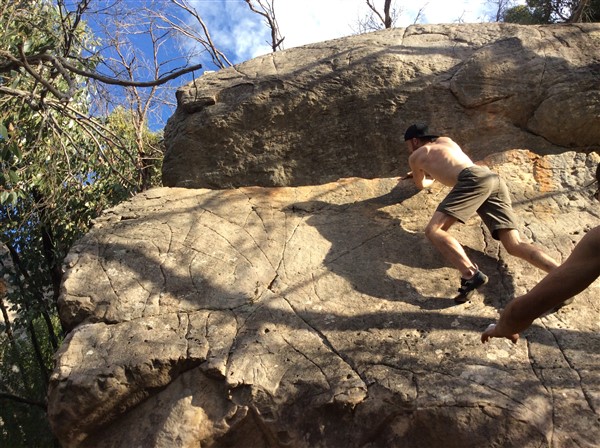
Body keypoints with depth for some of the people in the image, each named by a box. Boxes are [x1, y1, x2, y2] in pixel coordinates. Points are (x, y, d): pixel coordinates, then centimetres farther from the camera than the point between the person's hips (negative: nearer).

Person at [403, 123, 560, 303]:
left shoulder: (415, 157, 21)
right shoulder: (445, 140, 38)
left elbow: (421, 185, 40)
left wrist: (425, 176, 62)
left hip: (474, 179, -7)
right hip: (493, 178, 7)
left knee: (433, 230, -15)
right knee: (515, 246, -5)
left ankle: (471, 274, -35)